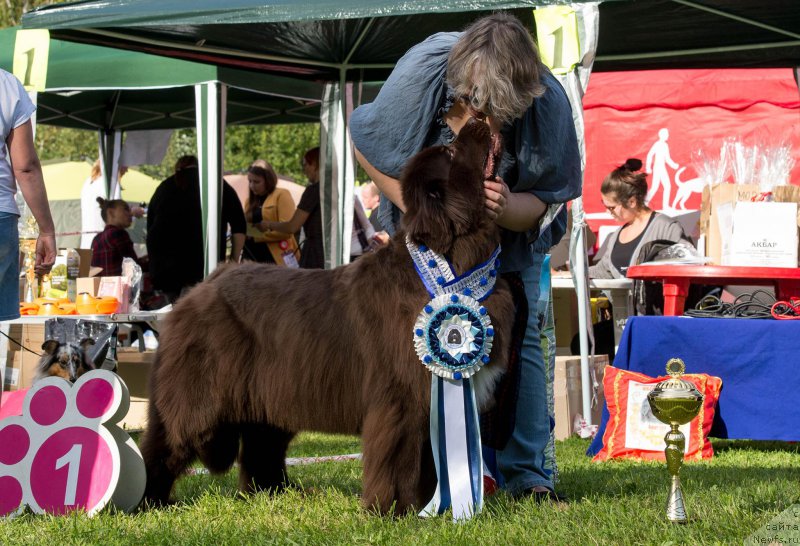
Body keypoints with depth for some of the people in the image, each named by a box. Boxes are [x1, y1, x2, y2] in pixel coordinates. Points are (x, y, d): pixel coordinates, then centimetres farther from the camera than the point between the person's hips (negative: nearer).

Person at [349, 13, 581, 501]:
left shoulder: (549, 103, -31)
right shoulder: (422, 71, -33)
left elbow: (543, 204, -20)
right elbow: (365, 144, -16)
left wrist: (505, 206, -43)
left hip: (509, 233, 0)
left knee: (518, 339, -7)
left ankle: (527, 473, -2)